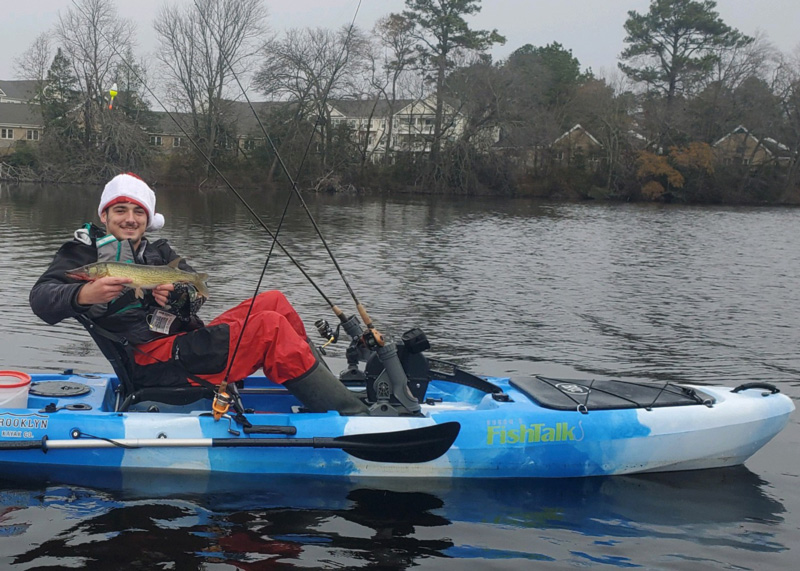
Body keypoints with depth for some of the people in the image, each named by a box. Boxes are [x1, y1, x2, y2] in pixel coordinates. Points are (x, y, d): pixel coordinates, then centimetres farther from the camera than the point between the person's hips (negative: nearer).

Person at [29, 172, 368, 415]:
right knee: (270, 327, -20)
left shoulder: (159, 252, 25)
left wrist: (178, 294, -14)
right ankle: (355, 417, -23)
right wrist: (83, 295, -31)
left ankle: (323, 390, -7)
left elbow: (198, 292, 11)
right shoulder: (87, 250, 6)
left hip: (186, 342, 7)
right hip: (153, 364, -7)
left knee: (273, 302, -3)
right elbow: (41, 298, -9)